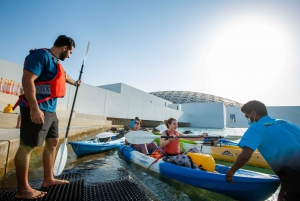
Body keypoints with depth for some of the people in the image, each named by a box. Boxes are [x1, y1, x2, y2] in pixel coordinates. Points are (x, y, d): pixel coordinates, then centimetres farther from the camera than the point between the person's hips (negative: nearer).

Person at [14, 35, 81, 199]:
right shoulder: (41, 55, -11)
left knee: (53, 142, 13)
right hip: (37, 109, -10)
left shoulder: (55, 61, 19)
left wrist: (74, 83, 59)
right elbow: (27, 80, -21)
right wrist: (34, 109, -26)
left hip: (50, 110, 10)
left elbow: (63, 75, 41)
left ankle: (48, 179, 25)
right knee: (27, 146, -2)